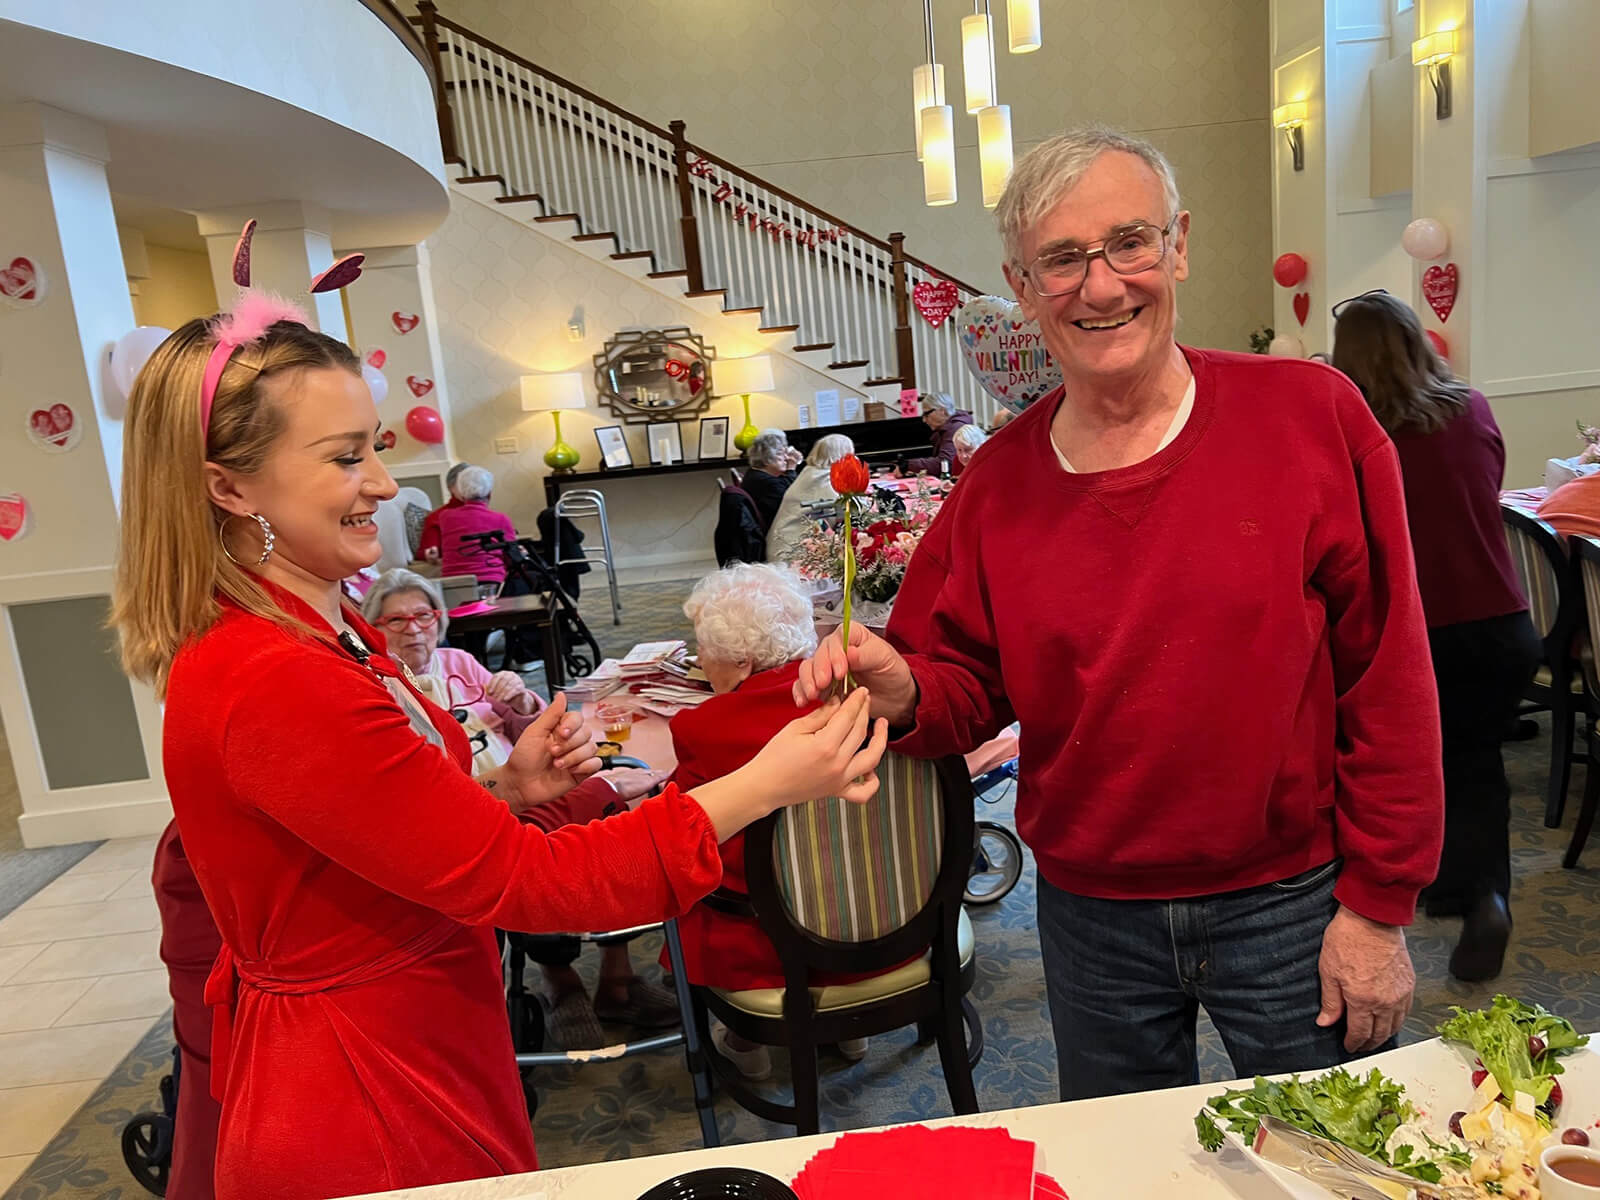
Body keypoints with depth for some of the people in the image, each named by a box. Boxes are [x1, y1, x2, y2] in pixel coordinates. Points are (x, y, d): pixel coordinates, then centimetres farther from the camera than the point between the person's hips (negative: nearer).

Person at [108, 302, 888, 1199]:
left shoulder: (327, 634, 3)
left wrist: (508, 789, -10)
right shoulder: (273, 686, -28)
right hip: (367, 1128, -8)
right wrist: (763, 785, -28)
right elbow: (518, 880, -27)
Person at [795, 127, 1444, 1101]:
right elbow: (973, 690, 3)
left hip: (1290, 904, -2)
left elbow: (1387, 682, -9)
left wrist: (1377, 905, -7)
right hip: (1090, 920, 3)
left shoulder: (1311, 415, -11)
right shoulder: (997, 485, -5)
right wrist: (904, 690, -20)